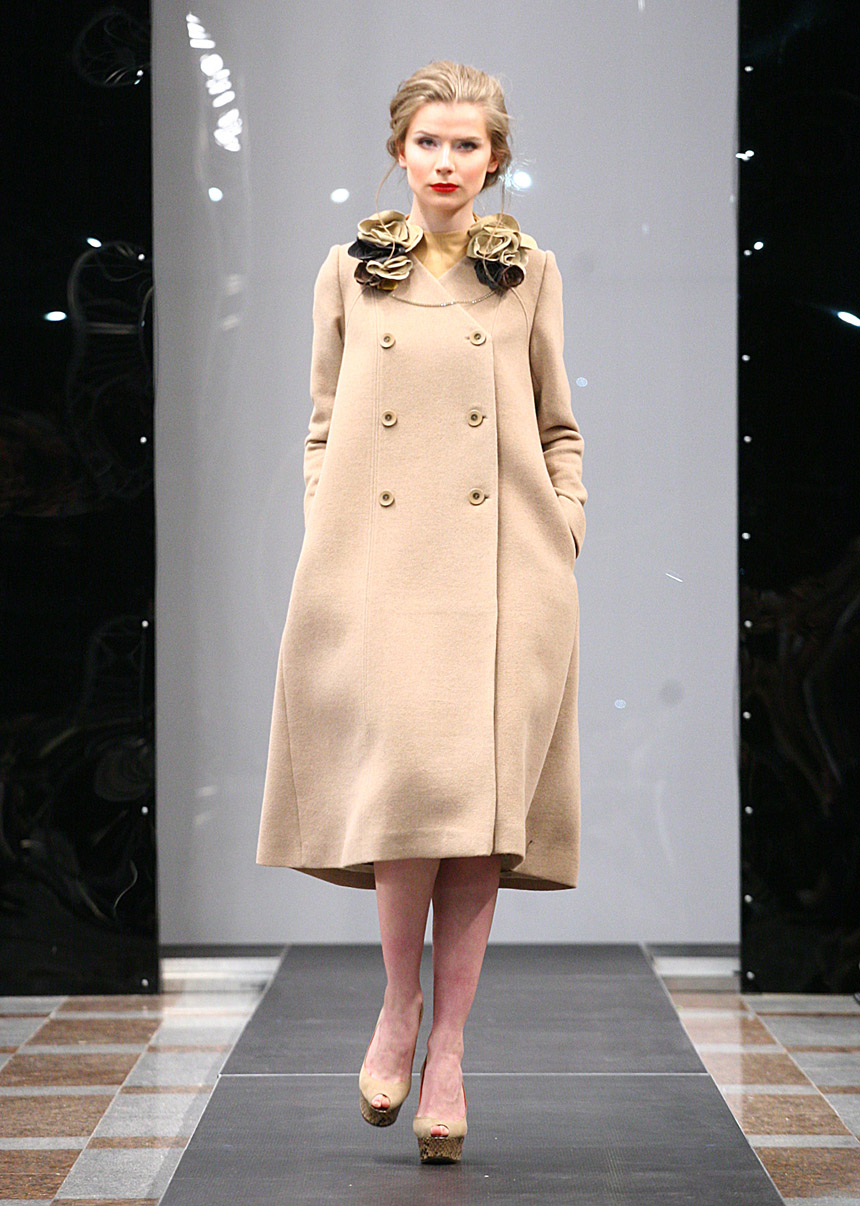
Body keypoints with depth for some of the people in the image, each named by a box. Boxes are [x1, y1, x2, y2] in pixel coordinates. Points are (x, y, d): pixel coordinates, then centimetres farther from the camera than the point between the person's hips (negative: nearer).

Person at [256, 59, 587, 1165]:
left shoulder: (529, 270, 12)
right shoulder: (351, 271, 12)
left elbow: (560, 429, 16)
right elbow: (323, 425, 15)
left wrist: (565, 531, 4)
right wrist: (319, 541, 4)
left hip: (503, 567, 0)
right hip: (379, 564, 0)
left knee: (482, 799, -5)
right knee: (405, 777, -14)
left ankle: (447, 1049, 4)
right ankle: (399, 1011, 8)